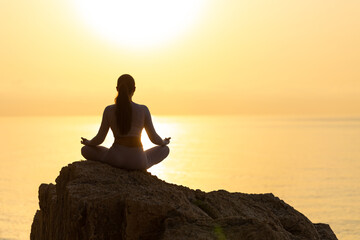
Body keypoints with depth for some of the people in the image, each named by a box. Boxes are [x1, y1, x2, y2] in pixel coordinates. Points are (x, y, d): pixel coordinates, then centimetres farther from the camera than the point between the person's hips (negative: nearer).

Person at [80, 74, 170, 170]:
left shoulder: (109, 110, -4)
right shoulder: (143, 110, -6)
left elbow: (100, 139, 3)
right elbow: (154, 138, 1)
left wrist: (88, 142, 26)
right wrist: (164, 142, 24)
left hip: (115, 159, 0)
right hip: (138, 162, 0)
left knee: (85, 150, 27)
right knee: (165, 149, 28)